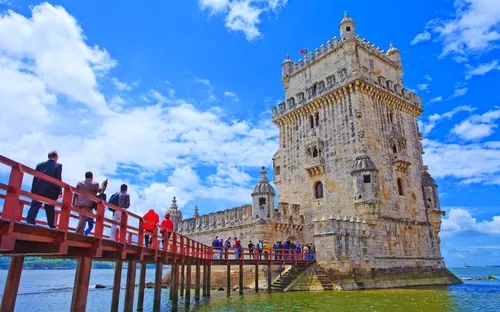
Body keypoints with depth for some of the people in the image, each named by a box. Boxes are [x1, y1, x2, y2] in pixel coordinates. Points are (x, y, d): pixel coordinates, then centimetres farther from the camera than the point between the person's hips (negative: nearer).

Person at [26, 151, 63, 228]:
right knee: (50, 210, 5)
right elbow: (58, 179, -6)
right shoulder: (58, 165, 2)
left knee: (34, 207, 0)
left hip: (38, 190, 3)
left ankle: (29, 223, -13)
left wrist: (33, 190, 12)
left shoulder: (40, 164, 14)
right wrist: (59, 191, -4)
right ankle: (52, 226, 6)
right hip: (50, 191, -2)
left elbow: (35, 178, 10)